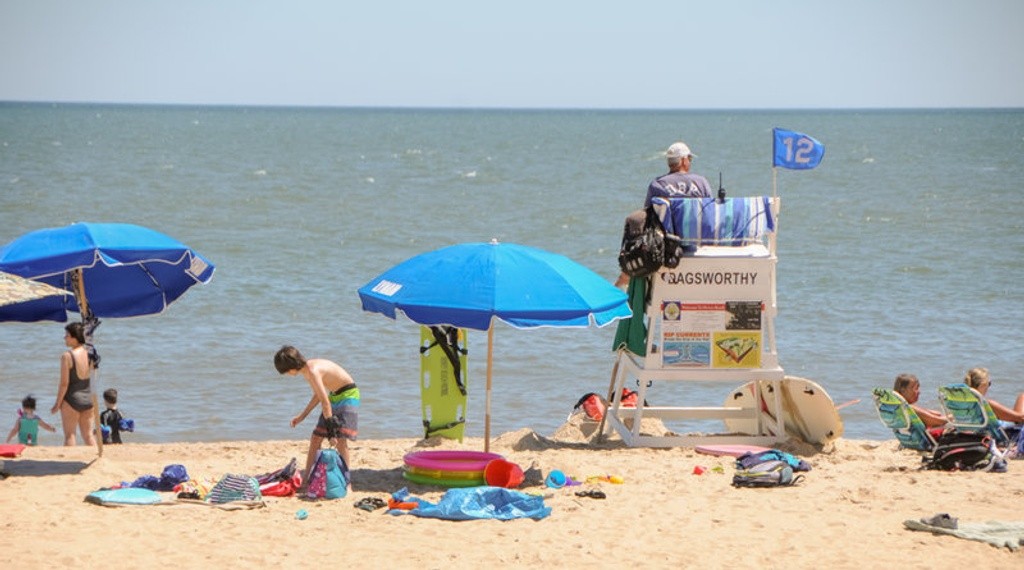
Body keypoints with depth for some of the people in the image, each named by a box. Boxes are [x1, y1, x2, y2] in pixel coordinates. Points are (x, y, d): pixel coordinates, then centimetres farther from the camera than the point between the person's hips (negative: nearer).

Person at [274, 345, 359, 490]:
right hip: (334, 396, 10)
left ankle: (347, 482, -14)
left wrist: (331, 432, -29)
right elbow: (318, 395, 16)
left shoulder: (313, 371, -27)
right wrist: (302, 416, 20)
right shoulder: (306, 369, 2)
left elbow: (325, 402, -29)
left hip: (348, 395, -10)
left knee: (340, 439, -19)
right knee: (315, 438, 9)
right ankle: (305, 479, 17)